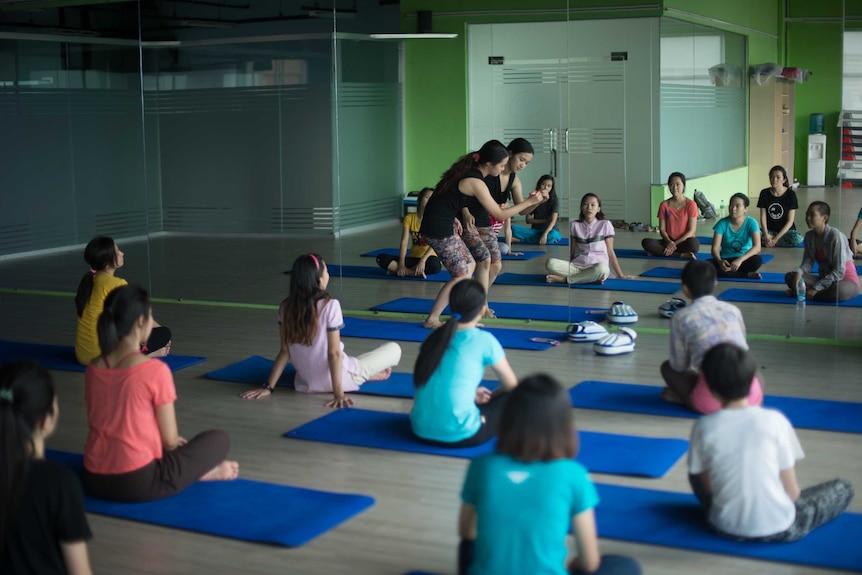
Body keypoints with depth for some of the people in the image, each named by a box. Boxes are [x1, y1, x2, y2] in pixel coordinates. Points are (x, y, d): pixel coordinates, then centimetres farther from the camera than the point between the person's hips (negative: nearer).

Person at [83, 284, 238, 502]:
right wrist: (173, 442, 17)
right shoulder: (155, 370, -15)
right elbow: (170, 440, -9)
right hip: (139, 482, -6)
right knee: (219, 439, 15)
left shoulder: (92, 368, 3)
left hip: (95, 480, 6)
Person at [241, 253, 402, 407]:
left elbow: (285, 351, -4)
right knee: (394, 349, 8)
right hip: (333, 381, -6)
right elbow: (334, 353, -21)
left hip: (307, 383, 6)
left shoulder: (286, 307, -5)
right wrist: (339, 393, -20)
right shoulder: (330, 305, -20)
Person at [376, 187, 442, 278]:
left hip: (428, 258, -3)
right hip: (413, 258, 3)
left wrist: (423, 261, -31)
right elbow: (404, 242, -5)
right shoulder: (409, 218, 2)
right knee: (381, 258, -18)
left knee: (435, 265, -41)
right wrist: (401, 264, -18)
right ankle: (416, 272, -27)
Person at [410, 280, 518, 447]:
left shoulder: (434, 336, 9)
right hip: (459, 435, -6)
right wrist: (491, 397, 26)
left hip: (421, 431, 6)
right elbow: (511, 386, 7)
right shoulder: (484, 340, -5)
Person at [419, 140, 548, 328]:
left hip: (444, 225, 10)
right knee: (462, 275, -5)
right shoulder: (475, 182, -20)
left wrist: (454, 219, 10)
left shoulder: (467, 171, 7)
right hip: (439, 229, -10)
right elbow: (500, 214, -16)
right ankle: (432, 319, 0)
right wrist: (529, 202, -10)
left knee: (469, 265, 14)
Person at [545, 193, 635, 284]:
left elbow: (610, 252, 8)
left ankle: (564, 279, -25)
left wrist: (621, 275, 6)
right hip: (577, 266, 2)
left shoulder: (605, 225, 6)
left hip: (597, 266, -2)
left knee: (601, 268, -41)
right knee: (550, 263, -27)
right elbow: (572, 252, 14)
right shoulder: (575, 225, 11)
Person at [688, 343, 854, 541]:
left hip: (725, 527, -1)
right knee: (843, 488, 19)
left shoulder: (704, 427, -13)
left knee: (695, 472, 28)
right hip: (778, 529, 1)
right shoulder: (774, 421, -16)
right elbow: (792, 491, -10)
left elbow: (706, 486, -5)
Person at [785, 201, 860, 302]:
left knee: (838, 290, -41)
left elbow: (839, 272, -22)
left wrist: (816, 288, -25)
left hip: (847, 280, -5)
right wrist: (798, 272, -29)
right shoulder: (809, 236, 1)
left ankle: (804, 293, -19)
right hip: (825, 278, 5)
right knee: (789, 276, -13)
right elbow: (808, 261, -5)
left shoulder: (835, 236, -20)